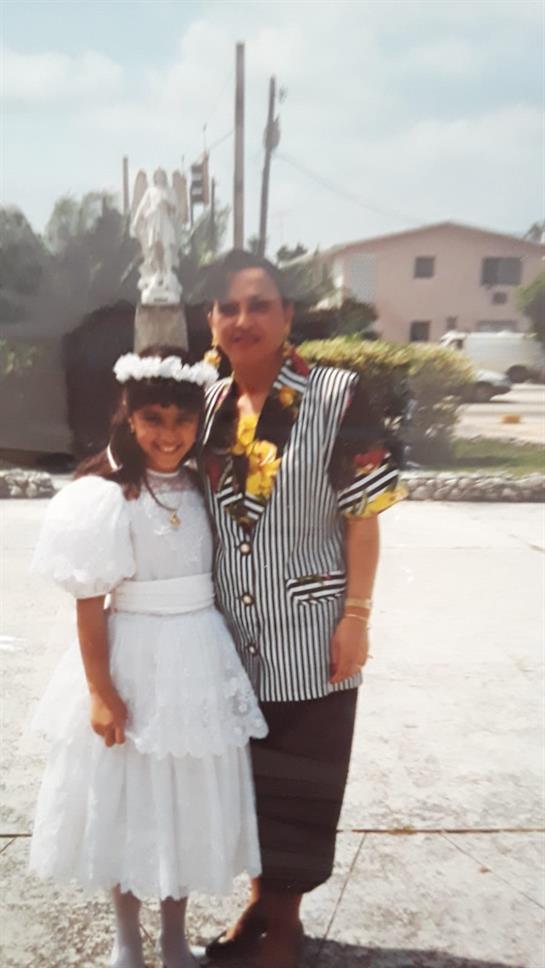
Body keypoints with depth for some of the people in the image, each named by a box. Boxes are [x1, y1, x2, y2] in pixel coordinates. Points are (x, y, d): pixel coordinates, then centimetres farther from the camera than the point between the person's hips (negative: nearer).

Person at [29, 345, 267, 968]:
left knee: (190, 802, 17)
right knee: (128, 804, 13)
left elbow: (215, 574, 7)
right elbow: (89, 605, -13)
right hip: (135, 659, -4)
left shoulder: (200, 488, 3)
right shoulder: (102, 496, -13)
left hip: (199, 659, 5)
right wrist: (100, 690, -13)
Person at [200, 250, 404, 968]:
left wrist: (356, 615, -13)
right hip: (233, 632, 5)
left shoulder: (336, 396, -12)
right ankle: (260, 901, 44)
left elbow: (363, 516, -11)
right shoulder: (209, 404, 3)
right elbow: (199, 510, 10)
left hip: (309, 632, -4)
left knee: (301, 780, 13)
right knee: (248, 771, 20)